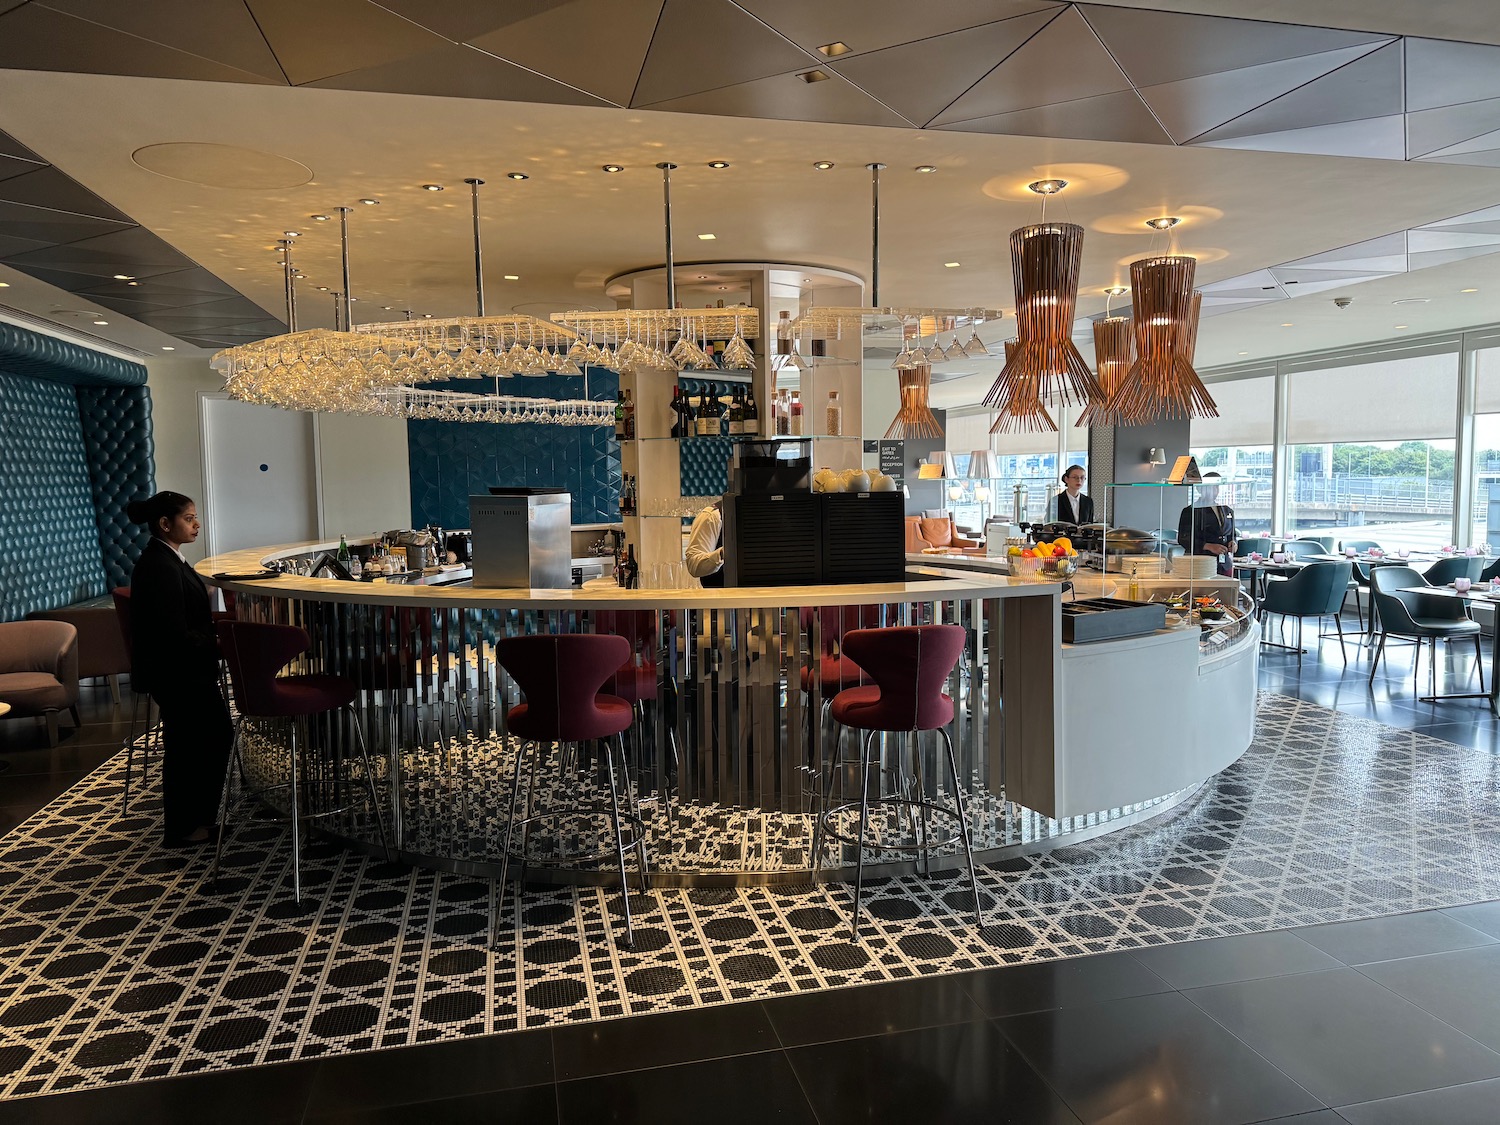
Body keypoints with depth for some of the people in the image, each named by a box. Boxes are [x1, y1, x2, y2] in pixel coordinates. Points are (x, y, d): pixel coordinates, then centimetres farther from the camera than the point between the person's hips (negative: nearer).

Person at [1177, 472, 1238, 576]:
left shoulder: (1227, 511, 19)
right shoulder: (1190, 511, -1)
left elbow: (1233, 533, 30)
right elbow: (1183, 538, -8)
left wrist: (1233, 542, 5)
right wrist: (1209, 546, -17)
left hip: (1225, 565, 5)